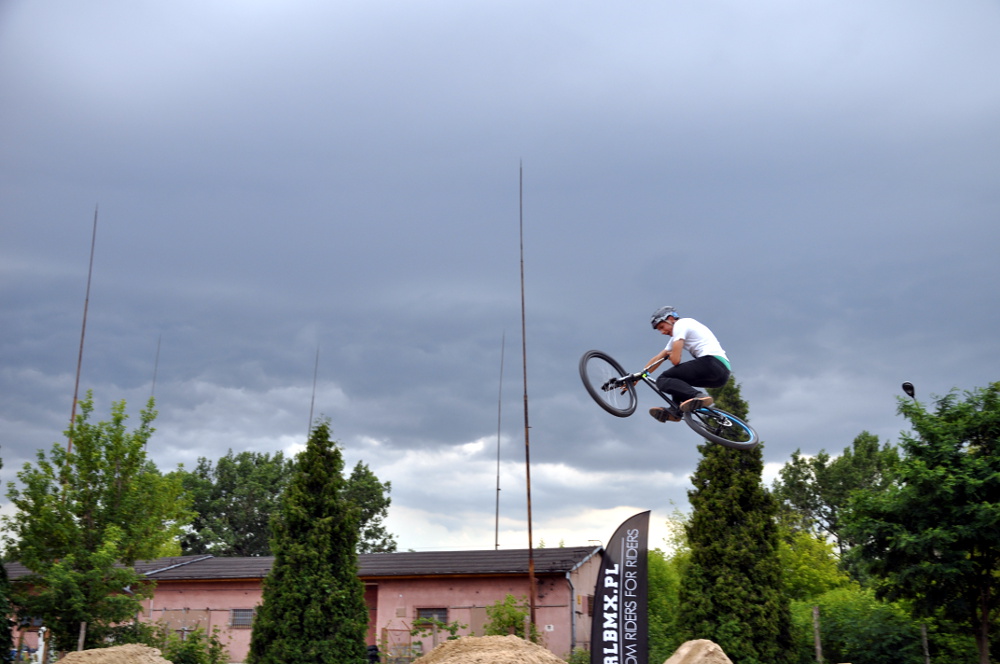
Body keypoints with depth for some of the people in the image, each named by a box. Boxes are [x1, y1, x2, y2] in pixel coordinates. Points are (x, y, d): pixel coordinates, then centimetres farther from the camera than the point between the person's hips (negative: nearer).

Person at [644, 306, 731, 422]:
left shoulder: (680, 325, 1)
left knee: (663, 380, -9)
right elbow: (657, 359, 32)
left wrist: (670, 356, 15)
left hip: (712, 362, -10)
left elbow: (675, 360, -8)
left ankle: (699, 396, -31)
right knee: (678, 377, 29)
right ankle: (676, 411, 7)